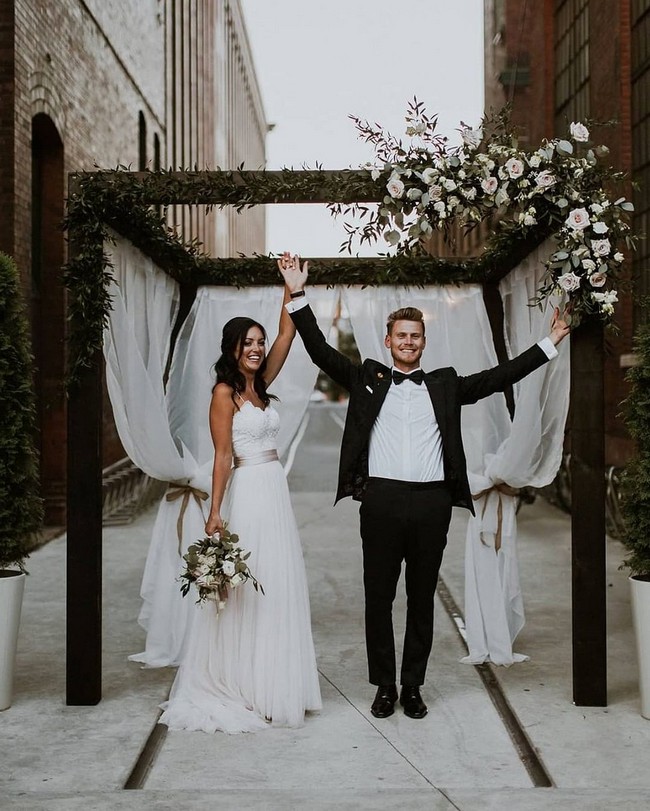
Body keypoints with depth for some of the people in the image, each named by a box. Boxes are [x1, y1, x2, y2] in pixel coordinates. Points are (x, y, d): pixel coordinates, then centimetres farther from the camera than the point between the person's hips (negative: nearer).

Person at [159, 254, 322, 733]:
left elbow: (287, 337, 10)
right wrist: (215, 512, -16)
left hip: (276, 492, 8)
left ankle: (275, 688, 18)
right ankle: (246, 692, 6)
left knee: (279, 590, 9)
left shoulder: (260, 386, 13)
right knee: (248, 591, -3)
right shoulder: (225, 392, -6)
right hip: (248, 493, -8)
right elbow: (223, 455, -12)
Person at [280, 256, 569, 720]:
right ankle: (384, 686, 17)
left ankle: (413, 686, 20)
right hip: (382, 501, -1)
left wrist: (551, 341, 7)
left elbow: (501, 376, 11)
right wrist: (298, 297, -7)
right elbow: (321, 352, 2)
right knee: (379, 597, 4)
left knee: (422, 598, 9)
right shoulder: (369, 380, 10)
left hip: (432, 503, 1)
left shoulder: (445, 385, 14)